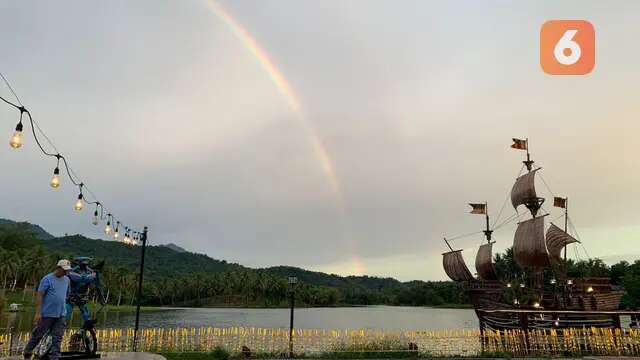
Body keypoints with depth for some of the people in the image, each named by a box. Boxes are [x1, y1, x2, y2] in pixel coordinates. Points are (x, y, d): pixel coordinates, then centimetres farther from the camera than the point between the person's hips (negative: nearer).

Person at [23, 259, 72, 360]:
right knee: (37, 335, 9)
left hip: (61, 315, 5)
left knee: (57, 338, 4)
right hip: (47, 314, -5)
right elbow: (39, 295, -11)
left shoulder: (67, 280, 9)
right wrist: (38, 312, -15)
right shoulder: (47, 279, -9)